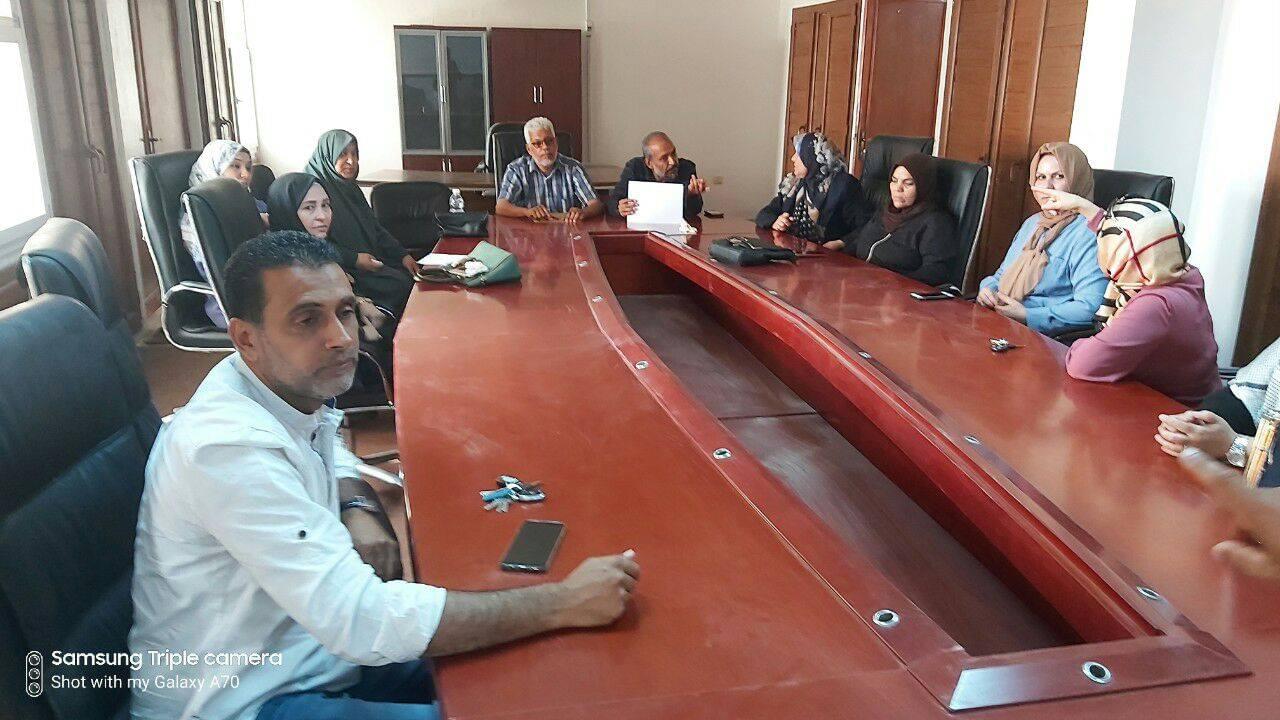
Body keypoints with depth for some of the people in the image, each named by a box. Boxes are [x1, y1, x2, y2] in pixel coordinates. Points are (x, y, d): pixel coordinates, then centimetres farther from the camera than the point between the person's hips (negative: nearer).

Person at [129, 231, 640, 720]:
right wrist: (564, 602, -31)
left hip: (314, 646, 8)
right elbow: (362, 621, -36)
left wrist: (359, 513, -4)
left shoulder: (291, 388, -3)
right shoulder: (230, 447, -30)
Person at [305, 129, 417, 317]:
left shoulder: (350, 188, 14)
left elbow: (375, 228, 17)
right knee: (401, 285, -21)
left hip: (372, 260, 9)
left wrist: (402, 254, 6)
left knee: (412, 275, -8)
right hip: (343, 270, -8)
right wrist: (354, 258, -21)